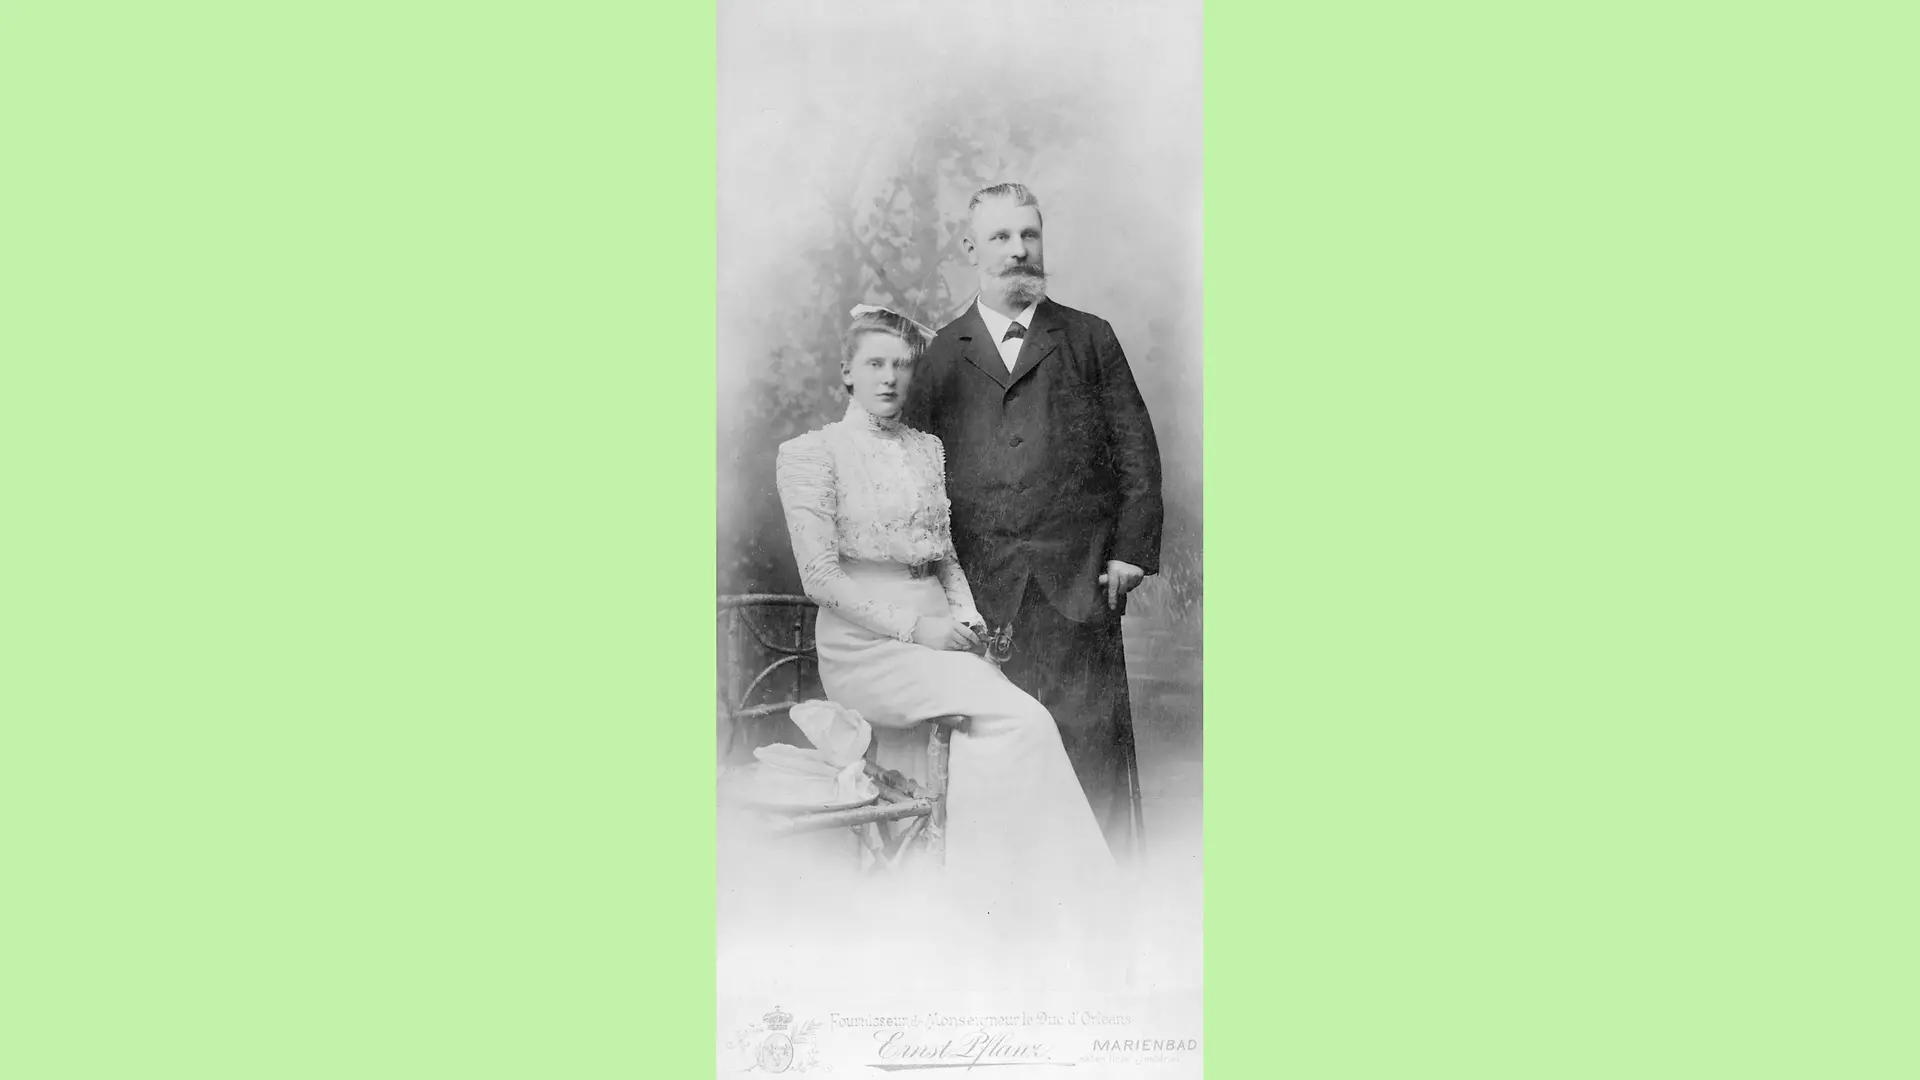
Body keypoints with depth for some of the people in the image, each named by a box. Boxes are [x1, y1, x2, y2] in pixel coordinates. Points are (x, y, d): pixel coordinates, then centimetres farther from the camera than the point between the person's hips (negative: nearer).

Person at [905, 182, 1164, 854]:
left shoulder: (1090, 339, 12)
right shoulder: (941, 355, 12)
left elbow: (1137, 451, 9)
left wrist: (1132, 549, -1)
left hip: (1080, 579, 0)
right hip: (982, 591, 1)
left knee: (1094, 738, -1)